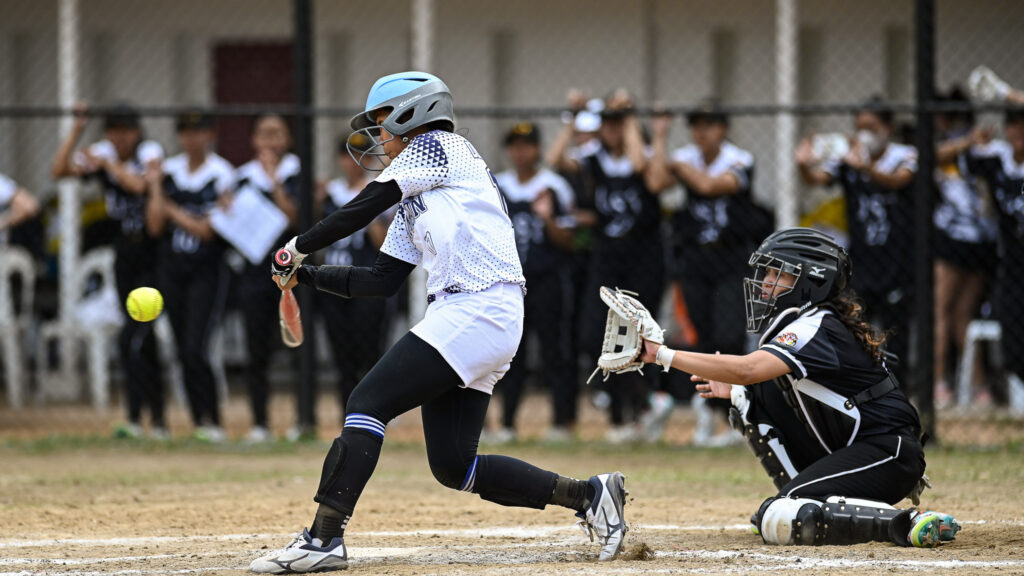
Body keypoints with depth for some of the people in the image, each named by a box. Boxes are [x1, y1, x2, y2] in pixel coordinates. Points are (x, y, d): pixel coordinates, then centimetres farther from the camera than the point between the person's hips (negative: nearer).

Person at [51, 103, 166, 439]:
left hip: (153, 254, -6)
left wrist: (108, 164, -19)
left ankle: (136, 417, -15)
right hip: (125, 255, 6)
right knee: (143, 339, 9)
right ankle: (157, 419, 14)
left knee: (130, 341, -15)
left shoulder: (150, 153, -11)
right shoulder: (101, 155, 4)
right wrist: (77, 131, -9)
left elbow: (140, 184, -29)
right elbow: (60, 171, -5)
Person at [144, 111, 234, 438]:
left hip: (207, 269, -5)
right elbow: (155, 227, 3)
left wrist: (173, 210, -8)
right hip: (172, 268, 5)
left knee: (195, 349, -15)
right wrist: (156, 190, -5)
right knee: (184, 351, 6)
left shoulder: (221, 175, -7)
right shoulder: (168, 172, 7)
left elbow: (207, 230, -13)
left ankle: (212, 421, -9)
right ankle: (200, 422, 12)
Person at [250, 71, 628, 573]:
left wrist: (299, 247, 5)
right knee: (452, 465, 6)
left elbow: (363, 208, -4)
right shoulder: (414, 201, 28)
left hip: (478, 308, -10)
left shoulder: (436, 146, 2)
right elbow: (381, 280, 25)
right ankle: (587, 495, 11)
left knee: (368, 402, -15)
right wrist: (306, 275, 20)